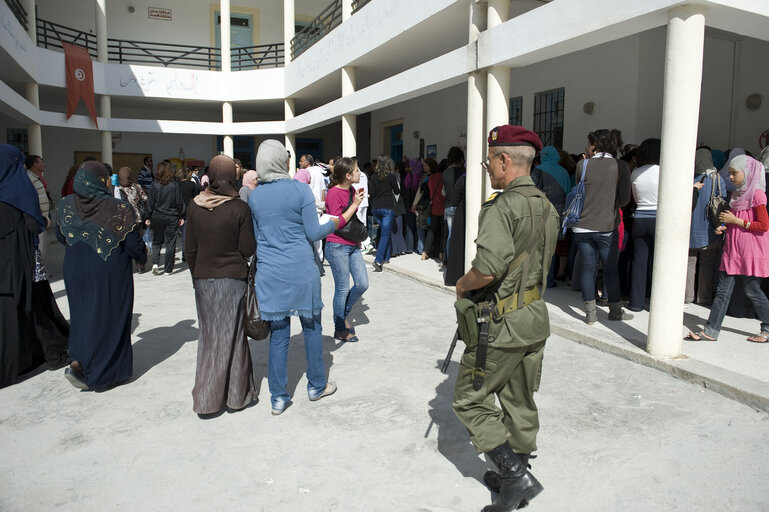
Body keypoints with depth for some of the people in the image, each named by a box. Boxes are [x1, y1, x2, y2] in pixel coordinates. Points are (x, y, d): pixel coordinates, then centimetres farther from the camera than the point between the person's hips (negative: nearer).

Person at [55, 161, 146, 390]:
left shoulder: (65, 206, -2)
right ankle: (112, 370, 10)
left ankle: (79, 363, 9)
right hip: (110, 271, -4)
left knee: (83, 315, 18)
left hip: (75, 270, 4)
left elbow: (61, 236, 10)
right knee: (109, 317, 8)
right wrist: (142, 255, 6)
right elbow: (133, 242, -15)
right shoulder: (117, 208, -17)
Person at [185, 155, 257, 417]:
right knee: (232, 336, 8)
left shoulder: (194, 207, -1)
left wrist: (196, 276, 15)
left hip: (203, 280, 3)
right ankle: (237, 393, 19)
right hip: (233, 278, -3)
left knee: (209, 336, 13)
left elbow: (190, 249, 3)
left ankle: (206, 398, 19)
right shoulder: (240, 208, -12)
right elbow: (247, 249, -9)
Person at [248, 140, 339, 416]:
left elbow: (255, 237, 11)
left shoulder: (254, 196, 4)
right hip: (301, 271, -3)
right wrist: (334, 223, 12)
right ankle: (316, 386, 27)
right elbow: (313, 233, -6)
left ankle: (278, 398, 17)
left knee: (278, 335, 9)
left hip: (270, 274, 3)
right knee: (311, 327, 13)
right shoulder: (300, 189, -8)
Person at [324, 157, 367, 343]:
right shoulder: (334, 193, -15)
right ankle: (340, 330, 16)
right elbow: (337, 223, -20)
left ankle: (343, 315, 26)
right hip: (337, 247, -8)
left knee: (362, 284, 5)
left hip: (353, 246, 8)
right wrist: (355, 205, -19)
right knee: (343, 289, 0)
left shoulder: (352, 190, 11)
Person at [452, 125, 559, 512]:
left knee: (470, 400, 7)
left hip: (502, 324, -9)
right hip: (536, 318, 9)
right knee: (520, 401, 20)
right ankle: (517, 476, 36)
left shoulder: (501, 207, -19)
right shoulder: (547, 207, 9)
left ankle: (515, 475, 7)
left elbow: (488, 268, -29)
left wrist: (462, 285, -10)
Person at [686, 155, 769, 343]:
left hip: (750, 252, -7)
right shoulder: (737, 194, 15)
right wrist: (724, 227, 6)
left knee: (752, 291, 3)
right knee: (723, 291, 3)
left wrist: (736, 220, -15)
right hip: (732, 250, 7)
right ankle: (711, 331, 2)